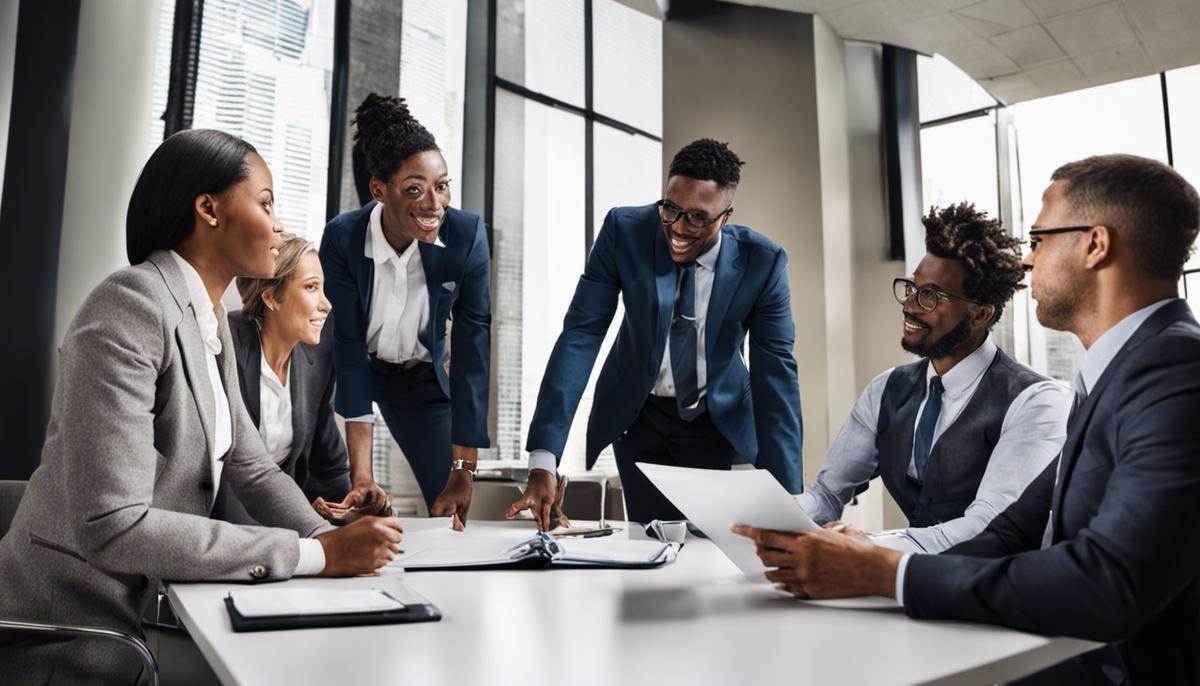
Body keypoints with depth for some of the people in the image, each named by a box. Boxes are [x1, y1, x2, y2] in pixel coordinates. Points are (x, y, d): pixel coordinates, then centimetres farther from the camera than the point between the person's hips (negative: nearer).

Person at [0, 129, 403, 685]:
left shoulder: (211, 324, 7)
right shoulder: (130, 307, -21)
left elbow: (251, 467, 6)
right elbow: (111, 527, -28)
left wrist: (332, 540, -12)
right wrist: (319, 555, -27)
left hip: (143, 613, 8)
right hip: (69, 634, -7)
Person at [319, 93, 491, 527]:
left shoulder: (467, 236, -24)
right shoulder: (342, 238, -25)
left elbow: (473, 350, -22)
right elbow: (348, 344, -25)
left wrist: (463, 472, -26)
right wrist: (362, 475, -31)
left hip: (421, 378, 1)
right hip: (345, 373, -1)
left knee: (451, 511, -1)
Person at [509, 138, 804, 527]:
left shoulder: (762, 261, -19)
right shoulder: (624, 231, -20)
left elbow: (775, 371, -18)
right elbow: (580, 334, -22)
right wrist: (543, 460, -30)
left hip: (721, 420, 0)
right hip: (636, 414, 0)